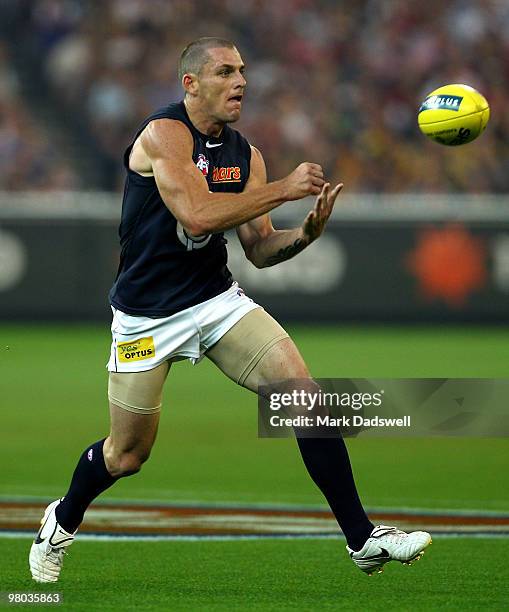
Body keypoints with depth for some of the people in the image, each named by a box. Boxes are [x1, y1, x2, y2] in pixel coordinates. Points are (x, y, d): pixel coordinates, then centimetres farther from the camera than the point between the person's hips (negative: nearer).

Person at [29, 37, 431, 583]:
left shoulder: (246, 156, 4)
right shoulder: (164, 134, -17)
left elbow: (259, 250, 7)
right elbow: (197, 215, -30)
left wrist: (305, 233, -14)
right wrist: (283, 188, -27)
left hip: (218, 298, 5)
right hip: (147, 317, -5)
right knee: (126, 456, 5)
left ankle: (362, 538, -9)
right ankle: (62, 521, 37)